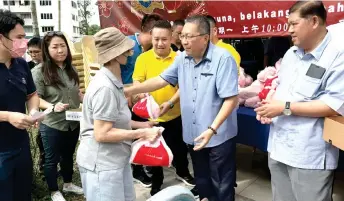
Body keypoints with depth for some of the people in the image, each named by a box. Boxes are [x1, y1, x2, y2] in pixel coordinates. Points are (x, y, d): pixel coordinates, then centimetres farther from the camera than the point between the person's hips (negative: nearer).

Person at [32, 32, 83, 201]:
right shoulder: (39, 71, -15)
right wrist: (53, 107, -30)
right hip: (52, 125, -5)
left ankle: (68, 184, 44)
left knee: (68, 155, 23)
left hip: (73, 123, 5)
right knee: (52, 159, 13)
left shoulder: (71, 69, 2)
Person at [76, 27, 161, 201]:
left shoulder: (113, 82, 9)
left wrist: (141, 125, 11)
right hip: (102, 164, -9)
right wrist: (141, 133, -21)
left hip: (116, 159, 10)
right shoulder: (105, 87, -24)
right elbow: (102, 134, -24)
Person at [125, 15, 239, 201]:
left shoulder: (223, 59, -18)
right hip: (193, 135, 6)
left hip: (219, 137, -6)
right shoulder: (182, 58, 2)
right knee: (201, 182, 24)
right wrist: (130, 90, -3)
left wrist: (212, 129, -27)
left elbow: (231, 99, -21)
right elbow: (161, 80, 6)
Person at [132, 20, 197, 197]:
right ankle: (156, 183, 39)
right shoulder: (143, 58, -7)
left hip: (175, 114, 1)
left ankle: (182, 172, 49)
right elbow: (137, 83, -9)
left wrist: (171, 103, -22)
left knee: (179, 147, 20)